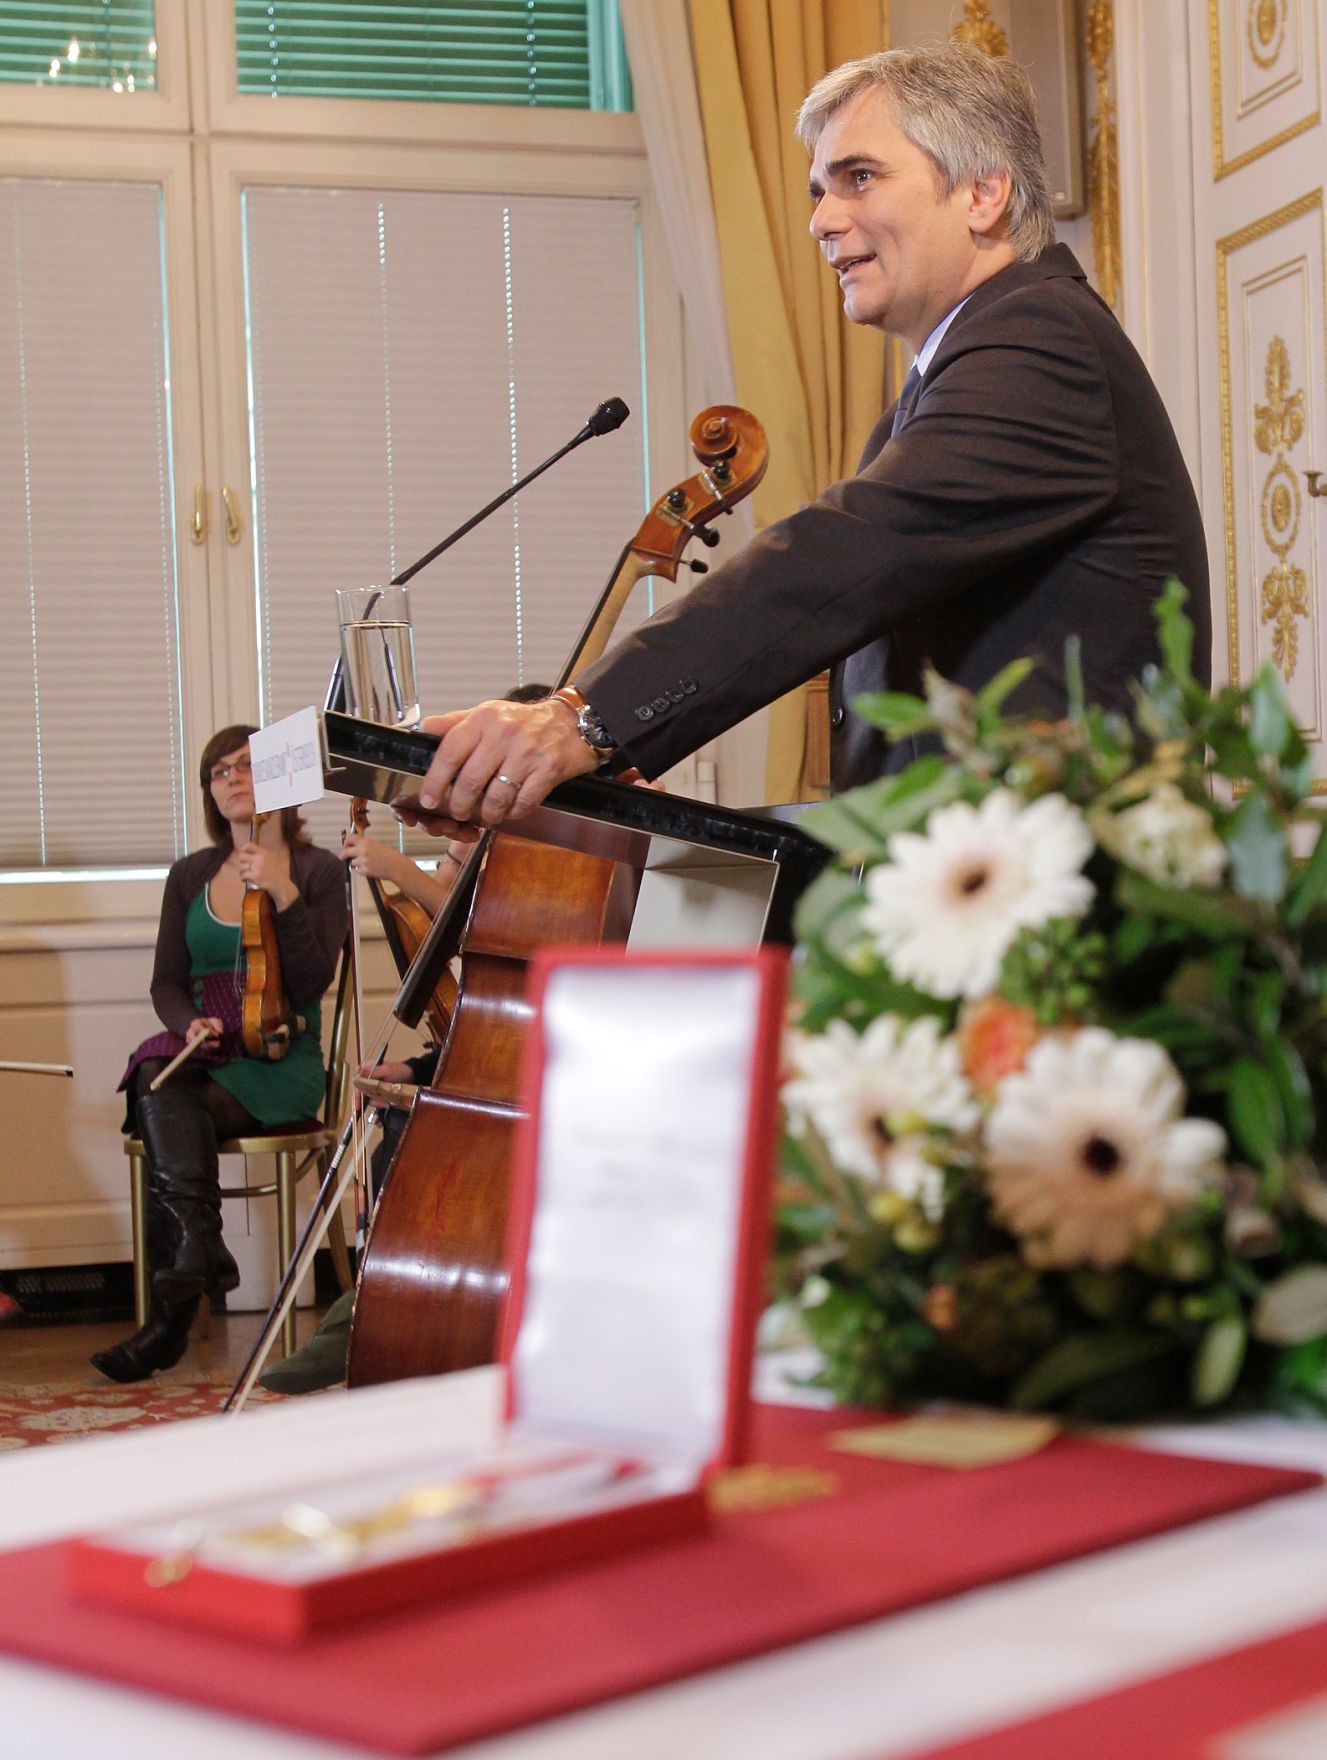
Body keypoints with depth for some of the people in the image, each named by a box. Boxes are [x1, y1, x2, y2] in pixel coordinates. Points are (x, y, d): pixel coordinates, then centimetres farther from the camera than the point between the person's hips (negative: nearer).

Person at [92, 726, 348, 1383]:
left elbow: (310, 982, -7)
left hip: (280, 1060, -3)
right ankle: (198, 1247, -46)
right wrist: (190, 1022, -10)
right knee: (159, 1082, -34)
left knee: (171, 1113, -32)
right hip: (201, 1054, 3)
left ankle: (171, 1310, -35)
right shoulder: (190, 875, 17)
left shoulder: (317, 871, 5)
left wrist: (284, 896, -16)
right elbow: (167, 983, 13)